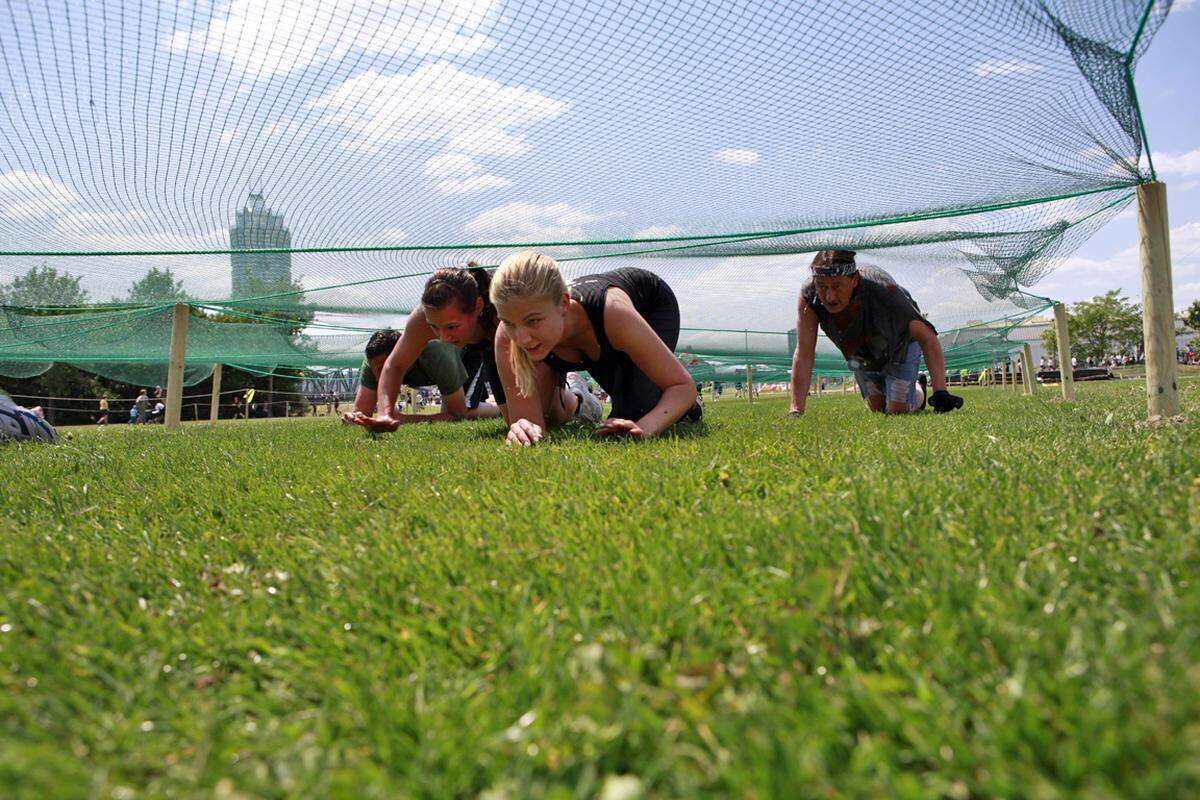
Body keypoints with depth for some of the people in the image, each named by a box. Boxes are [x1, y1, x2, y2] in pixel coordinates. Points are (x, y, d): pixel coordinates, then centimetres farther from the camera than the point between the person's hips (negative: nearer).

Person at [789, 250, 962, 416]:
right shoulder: (809, 296, -36)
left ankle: (919, 392, 34)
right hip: (859, 353, 3)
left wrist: (940, 392, -50)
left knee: (898, 411, -2)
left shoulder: (882, 289, -42)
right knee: (877, 409, 15)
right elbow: (804, 355, -34)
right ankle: (917, 385, 48)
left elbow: (927, 337, -40)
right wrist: (796, 411, -41)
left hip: (900, 344, -3)